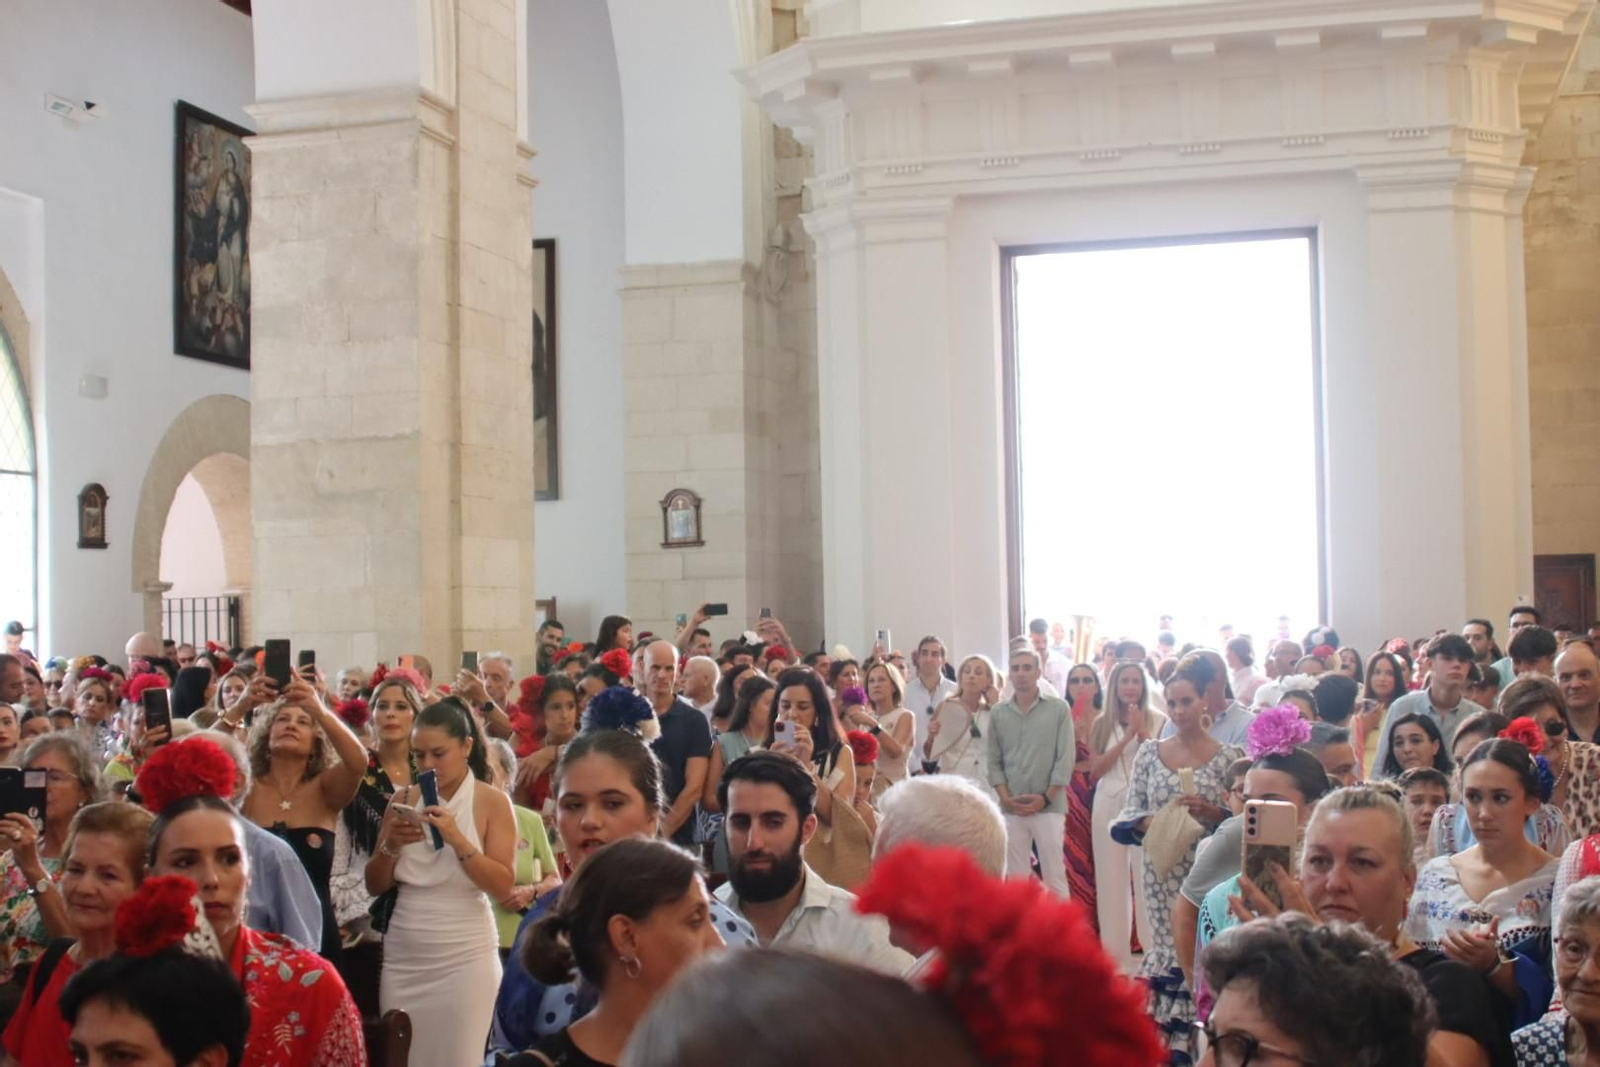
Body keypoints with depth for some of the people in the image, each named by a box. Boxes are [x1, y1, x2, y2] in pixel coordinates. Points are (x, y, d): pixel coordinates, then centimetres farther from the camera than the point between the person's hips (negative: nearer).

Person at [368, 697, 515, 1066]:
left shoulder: (493, 802, -3)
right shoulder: (403, 799, 7)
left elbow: (502, 888, -10)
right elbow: (375, 886, 9)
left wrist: (457, 839, -20)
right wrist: (390, 846, -10)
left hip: (465, 955, -3)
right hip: (402, 956, 3)